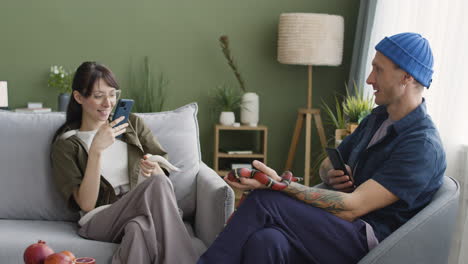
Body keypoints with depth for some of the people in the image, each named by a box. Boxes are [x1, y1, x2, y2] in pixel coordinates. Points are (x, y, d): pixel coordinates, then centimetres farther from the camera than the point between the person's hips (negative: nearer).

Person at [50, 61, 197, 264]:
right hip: (100, 221, -2)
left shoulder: (133, 124, 17)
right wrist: (96, 150, -16)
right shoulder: (65, 145, 7)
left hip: (145, 212, 3)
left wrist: (153, 171, -13)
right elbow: (87, 205, -6)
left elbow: (164, 179, 12)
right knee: (158, 186, -31)